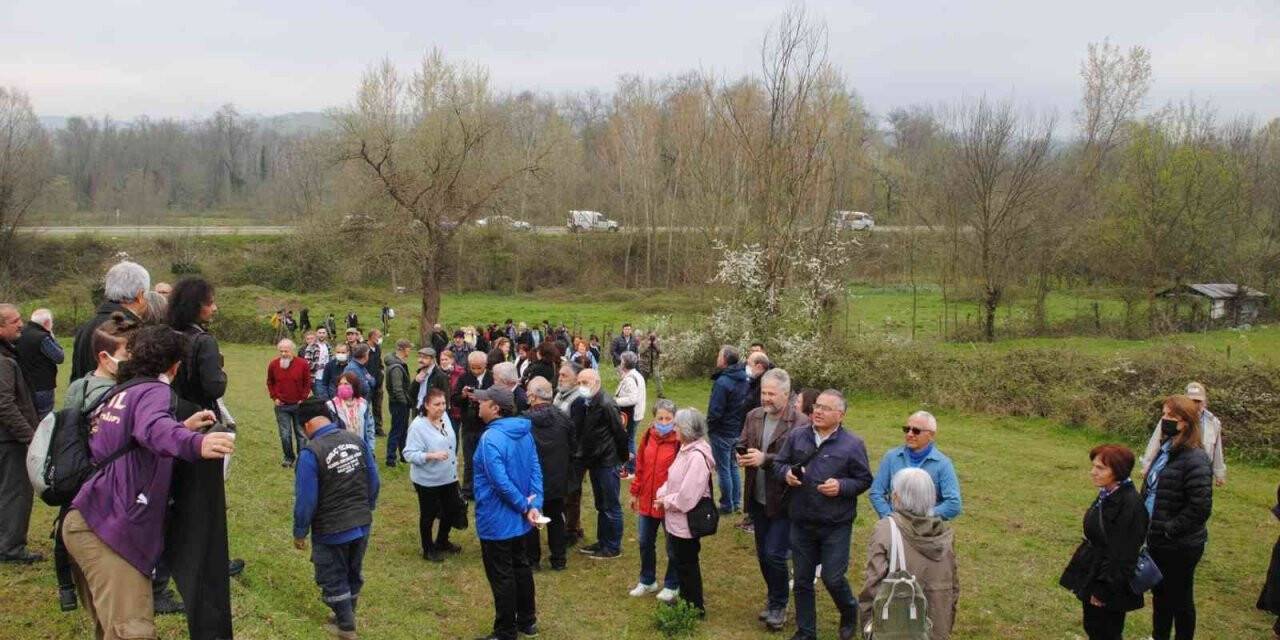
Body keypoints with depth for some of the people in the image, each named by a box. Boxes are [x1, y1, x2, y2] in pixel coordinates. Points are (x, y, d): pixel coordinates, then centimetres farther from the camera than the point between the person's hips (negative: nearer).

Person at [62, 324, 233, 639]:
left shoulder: (120, 395, 24)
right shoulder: (155, 390, -5)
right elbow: (153, 428, -28)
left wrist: (183, 427, 27)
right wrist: (195, 444, -49)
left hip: (86, 521, 10)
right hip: (111, 527, -10)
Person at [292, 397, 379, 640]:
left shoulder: (311, 452, -23)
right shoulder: (357, 440, -6)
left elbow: (305, 500, -19)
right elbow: (374, 481, 3)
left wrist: (299, 533, -5)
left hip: (331, 531, -6)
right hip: (362, 525, 6)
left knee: (333, 579, 16)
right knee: (354, 574, 24)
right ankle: (347, 616, 43)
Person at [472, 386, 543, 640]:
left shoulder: (491, 439, -25)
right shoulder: (524, 432, 1)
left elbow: (501, 482, -28)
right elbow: (536, 471, -1)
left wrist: (524, 506, -17)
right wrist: (534, 504, -8)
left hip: (497, 520, -8)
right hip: (518, 517, 8)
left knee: (501, 576, 5)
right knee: (520, 566, 21)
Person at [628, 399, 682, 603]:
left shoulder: (680, 441, -17)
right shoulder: (647, 437, 1)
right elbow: (640, 466, 9)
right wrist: (635, 493, 12)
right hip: (647, 501, 6)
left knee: (672, 547, 10)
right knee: (645, 542, 18)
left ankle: (672, 586, 29)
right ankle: (647, 581, 37)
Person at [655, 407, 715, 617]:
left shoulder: (697, 456, -25)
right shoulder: (686, 449, 5)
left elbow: (686, 497, -26)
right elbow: (673, 480, 15)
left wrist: (666, 501, -11)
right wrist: (662, 494, -2)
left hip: (686, 520, -9)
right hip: (676, 519, 9)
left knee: (687, 564, 5)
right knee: (682, 561, 20)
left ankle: (695, 606, 19)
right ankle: (686, 599, 35)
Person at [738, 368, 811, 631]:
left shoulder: (801, 423, -16)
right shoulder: (754, 416, 3)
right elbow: (741, 444, 10)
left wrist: (765, 459, -29)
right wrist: (742, 456, -13)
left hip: (783, 501, -6)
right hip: (757, 499, 6)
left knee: (774, 555, -4)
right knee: (763, 554, 17)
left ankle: (778, 606, 17)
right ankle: (773, 597, 37)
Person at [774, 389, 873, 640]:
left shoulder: (853, 444, -8)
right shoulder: (796, 436, 0)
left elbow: (864, 480, -3)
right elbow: (778, 463, 9)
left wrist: (841, 486, -19)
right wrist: (786, 473, -12)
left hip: (836, 526, -3)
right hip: (801, 523, 3)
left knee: (833, 579, 1)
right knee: (802, 581, 12)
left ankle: (850, 615, 34)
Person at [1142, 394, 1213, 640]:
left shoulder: (1195, 460, -22)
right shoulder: (1166, 449, 4)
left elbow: (1200, 507, -25)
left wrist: (1169, 530, -19)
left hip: (1180, 546, -8)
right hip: (1157, 540, 8)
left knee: (1179, 599, 10)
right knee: (1159, 593, 23)